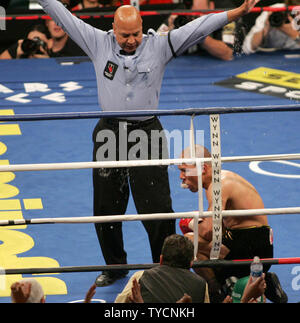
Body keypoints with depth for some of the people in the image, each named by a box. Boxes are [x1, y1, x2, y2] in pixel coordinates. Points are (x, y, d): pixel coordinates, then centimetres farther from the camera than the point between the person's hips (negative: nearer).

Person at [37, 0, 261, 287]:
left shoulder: (160, 45, -4)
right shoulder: (99, 43, 0)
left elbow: (198, 27, -9)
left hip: (147, 133, -2)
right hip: (110, 134, 2)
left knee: (157, 208, -2)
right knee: (106, 207, 11)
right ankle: (115, 266, 30)